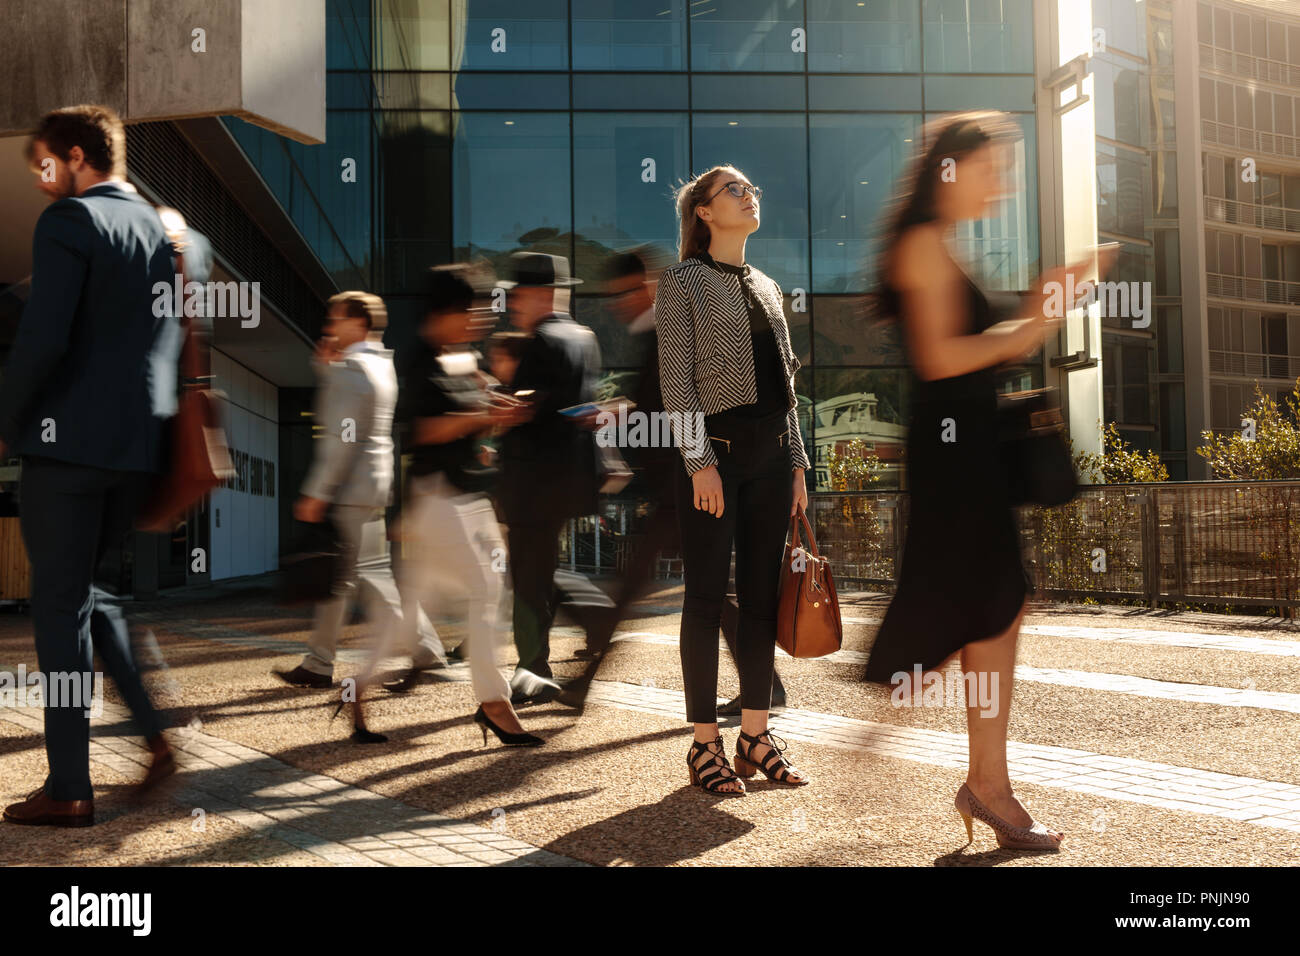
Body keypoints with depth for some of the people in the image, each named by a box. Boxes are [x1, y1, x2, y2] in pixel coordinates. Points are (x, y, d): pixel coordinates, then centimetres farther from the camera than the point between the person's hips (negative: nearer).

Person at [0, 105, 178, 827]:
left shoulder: (68, 221, -8)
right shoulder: (160, 227, 13)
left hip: (68, 441, -7)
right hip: (140, 444, 7)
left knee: (60, 607, 1)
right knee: (99, 594, 20)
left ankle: (68, 788, 6)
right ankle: (161, 734, 11)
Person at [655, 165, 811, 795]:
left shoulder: (766, 287, 18)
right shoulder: (682, 279, 0)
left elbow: (784, 379, 18)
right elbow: (676, 376, -7)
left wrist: (796, 461, 12)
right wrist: (699, 460, -16)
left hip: (770, 451, 6)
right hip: (716, 447, -6)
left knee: (761, 595, 7)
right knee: (706, 597, -2)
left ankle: (755, 736, 16)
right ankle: (705, 744, 5)